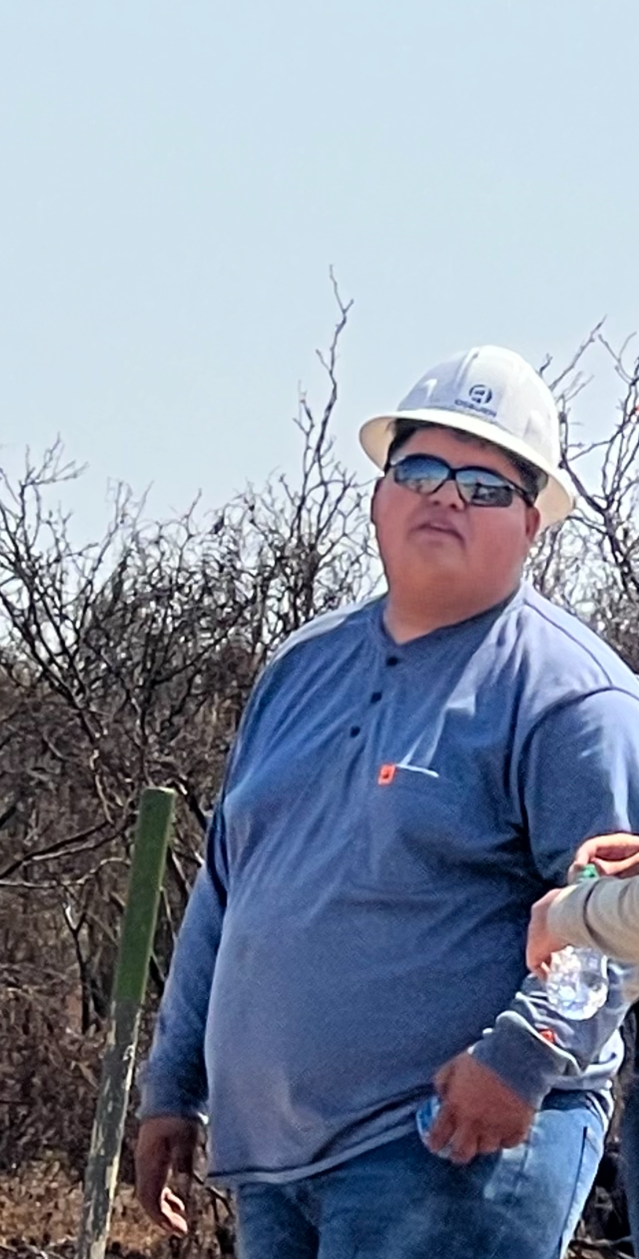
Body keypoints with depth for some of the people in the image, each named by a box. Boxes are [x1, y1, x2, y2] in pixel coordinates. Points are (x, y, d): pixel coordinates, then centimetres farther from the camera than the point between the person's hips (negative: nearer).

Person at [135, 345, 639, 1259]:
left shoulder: (564, 692, -5)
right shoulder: (305, 668, 18)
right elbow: (226, 889, 24)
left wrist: (525, 1055, -27)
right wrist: (173, 1088, 22)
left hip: (457, 1150, -7)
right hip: (271, 1154, 8)